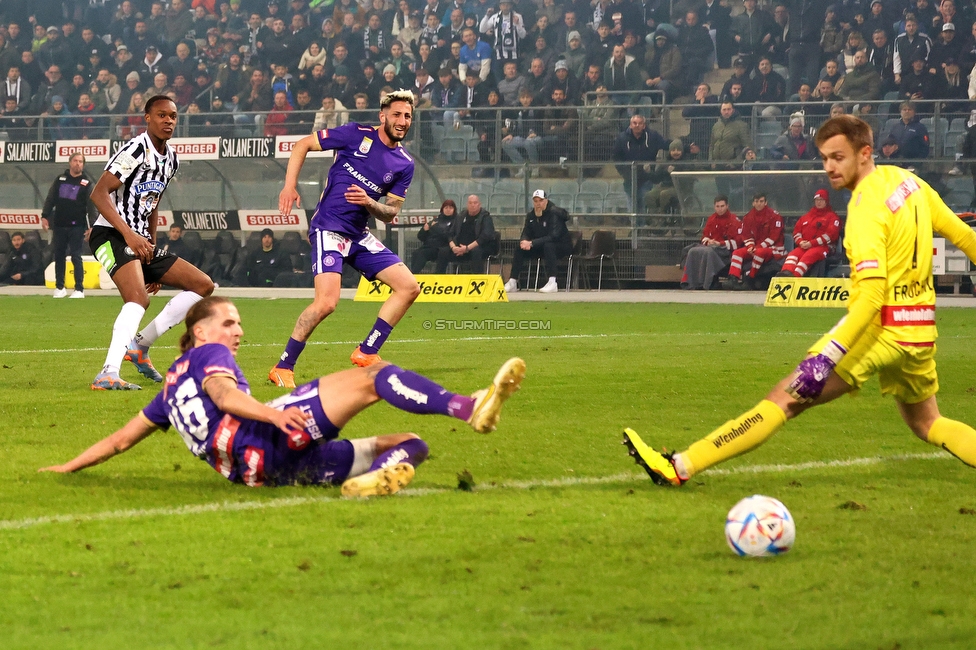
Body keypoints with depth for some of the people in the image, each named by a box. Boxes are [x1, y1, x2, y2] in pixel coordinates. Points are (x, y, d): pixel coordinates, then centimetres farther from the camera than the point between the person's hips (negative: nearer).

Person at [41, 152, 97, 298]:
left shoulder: (86, 183, 0)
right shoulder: (60, 179, 9)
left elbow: (91, 206, -4)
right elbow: (50, 199, 10)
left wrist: (91, 226, -12)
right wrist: (45, 216, 0)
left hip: (77, 227, -3)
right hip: (59, 225, 4)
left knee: (76, 256, -7)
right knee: (59, 256, 7)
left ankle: (79, 289, -4)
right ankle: (59, 287, 16)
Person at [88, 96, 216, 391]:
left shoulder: (171, 159, 15)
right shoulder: (136, 150, -12)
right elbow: (99, 193, -20)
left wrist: (152, 247, 21)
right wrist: (129, 234, -27)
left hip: (139, 241, 9)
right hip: (111, 234, -9)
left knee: (203, 285, 7)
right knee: (138, 298, -32)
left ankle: (140, 345, 7)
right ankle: (108, 375, -40)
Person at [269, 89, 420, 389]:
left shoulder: (405, 164, 7)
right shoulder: (356, 135, -7)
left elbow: (390, 213, 9)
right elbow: (303, 145, -1)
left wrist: (369, 202, -13)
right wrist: (289, 186, -12)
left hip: (359, 235, 7)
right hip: (329, 229, -7)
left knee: (409, 287, -1)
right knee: (326, 302, -23)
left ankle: (366, 353, 8)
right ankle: (283, 368, -9)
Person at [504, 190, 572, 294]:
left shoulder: (554, 213, -20)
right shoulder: (531, 215, 2)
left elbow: (554, 236, -30)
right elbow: (526, 233, 5)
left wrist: (532, 243, -35)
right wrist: (523, 241, -23)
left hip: (562, 246, -7)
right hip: (541, 247, 7)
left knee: (548, 245, -39)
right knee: (520, 249, -10)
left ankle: (552, 283, -45)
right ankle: (512, 283, -7)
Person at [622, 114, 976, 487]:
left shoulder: (867, 209, -16)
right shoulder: (907, 180, 7)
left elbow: (871, 295, -24)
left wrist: (829, 354, -28)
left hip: (882, 327, -8)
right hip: (921, 330, 8)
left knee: (786, 399, -10)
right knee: (926, 424, 27)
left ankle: (680, 468, -14)